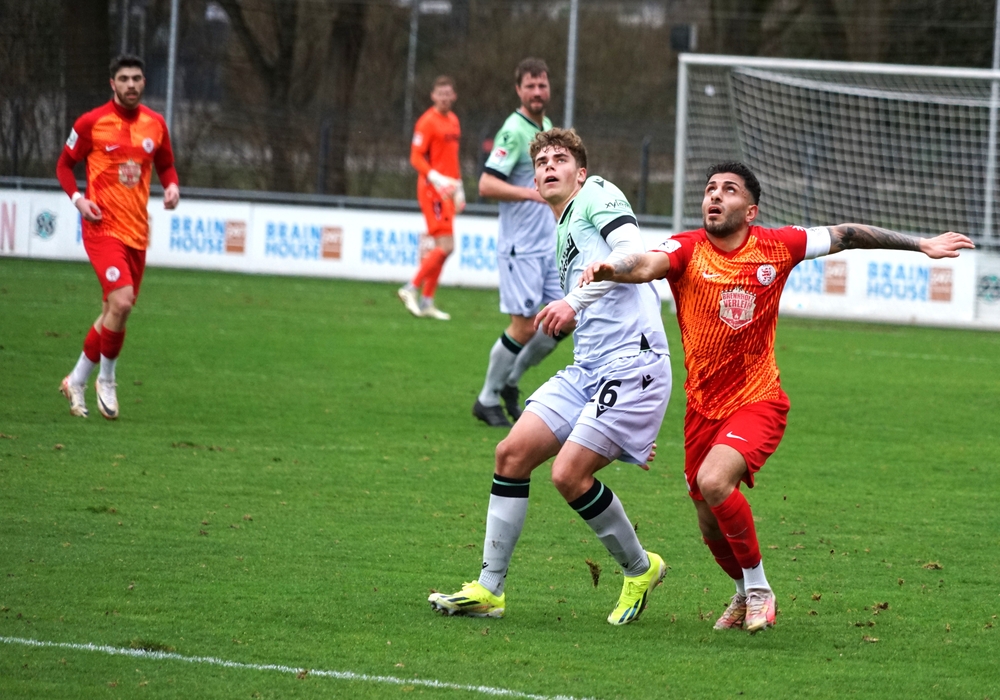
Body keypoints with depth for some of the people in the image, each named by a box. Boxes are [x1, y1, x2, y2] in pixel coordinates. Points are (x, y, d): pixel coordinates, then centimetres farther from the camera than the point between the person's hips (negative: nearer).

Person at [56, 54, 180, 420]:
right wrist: (78, 198, -11)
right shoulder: (92, 123, -5)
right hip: (103, 226, -5)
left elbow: (165, 164, 21)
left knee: (114, 312, 10)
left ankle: (77, 381, 28)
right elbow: (65, 163, 5)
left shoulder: (155, 124, 7)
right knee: (121, 302, -21)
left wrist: (171, 186, -1)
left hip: (137, 231, 5)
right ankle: (106, 379, -1)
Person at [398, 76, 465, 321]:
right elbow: (416, 157, -14)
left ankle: (426, 302, 13)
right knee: (446, 245, -15)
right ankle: (412, 289, -7)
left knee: (442, 248, 8)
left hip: (447, 189, 9)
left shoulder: (453, 121, 16)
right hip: (431, 189, -9)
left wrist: (459, 190, 22)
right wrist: (437, 179, -25)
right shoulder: (428, 121, -9)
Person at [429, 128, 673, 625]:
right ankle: (489, 589, 3)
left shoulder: (597, 195, 2)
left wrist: (575, 300, -24)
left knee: (569, 473, -15)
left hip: (631, 361, -9)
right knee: (512, 453, -2)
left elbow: (634, 254, -16)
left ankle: (640, 570, 8)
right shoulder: (563, 238, 28)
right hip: (587, 370, 9)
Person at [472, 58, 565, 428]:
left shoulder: (547, 127, 12)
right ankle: (487, 400, 8)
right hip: (520, 245, -8)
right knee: (524, 326, -8)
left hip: (548, 242, 8)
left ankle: (510, 381, 22)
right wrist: (531, 193, -30)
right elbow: (486, 184, -22)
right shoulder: (513, 131, -15)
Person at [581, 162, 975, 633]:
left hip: (757, 400, -3)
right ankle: (745, 593, 43)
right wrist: (607, 271, -53)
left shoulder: (776, 247, -7)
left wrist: (921, 245, 12)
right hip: (703, 406, 3)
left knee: (714, 481, -28)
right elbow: (647, 265, -30)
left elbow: (846, 235, 6)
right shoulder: (687, 249, -9)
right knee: (711, 526, 12)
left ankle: (758, 585, -8)